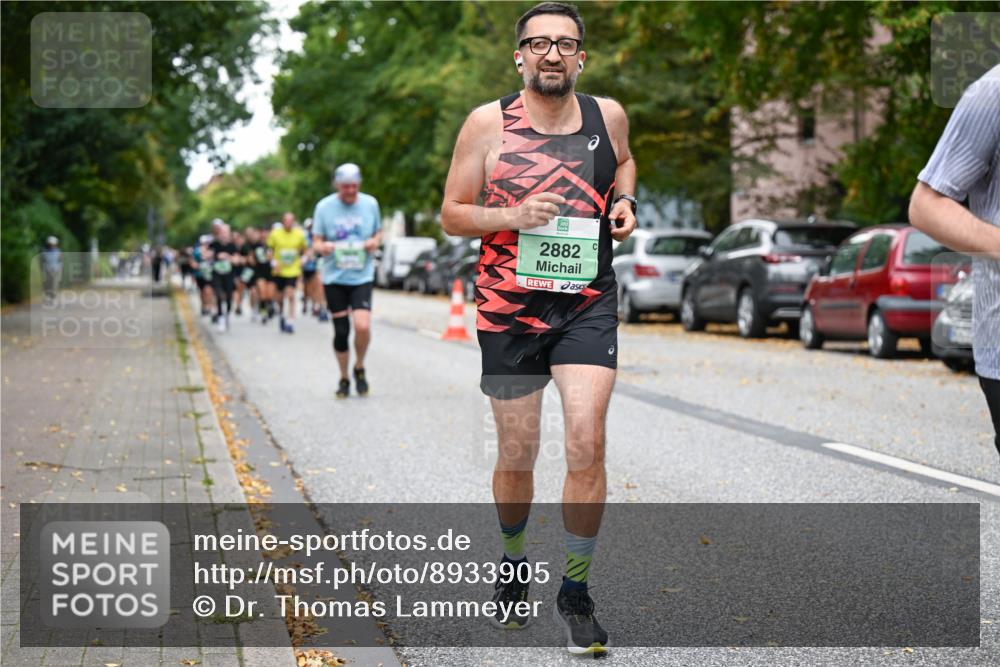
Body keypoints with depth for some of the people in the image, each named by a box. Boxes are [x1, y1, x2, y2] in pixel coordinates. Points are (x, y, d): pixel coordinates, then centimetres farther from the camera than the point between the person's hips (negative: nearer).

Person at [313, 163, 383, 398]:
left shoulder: (370, 204, 3)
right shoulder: (324, 206, -1)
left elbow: (379, 232, 16)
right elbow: (316, 242, 3)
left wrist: (375, 241, -7)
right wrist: (323, 247, -20)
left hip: (362, 276, 0)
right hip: (334, 277, 0)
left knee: (362, 326, -18)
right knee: (341, 331, 3)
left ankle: (359, 368, 9)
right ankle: (344, 379, 23)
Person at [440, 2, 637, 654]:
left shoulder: (608, 115, 3)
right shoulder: (488, 123, -4)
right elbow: (453, 213, 0)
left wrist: (624, 200, 5)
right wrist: (514, 215, -17)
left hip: (588, 305, 1)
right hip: (509, 307, -1)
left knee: (587, 442, -13)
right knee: (517, 453, 8)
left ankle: (575, 591, 3)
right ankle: (514, 562, 36)